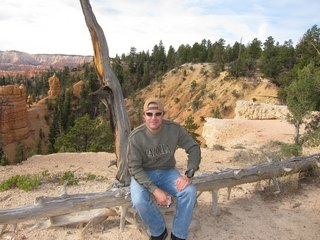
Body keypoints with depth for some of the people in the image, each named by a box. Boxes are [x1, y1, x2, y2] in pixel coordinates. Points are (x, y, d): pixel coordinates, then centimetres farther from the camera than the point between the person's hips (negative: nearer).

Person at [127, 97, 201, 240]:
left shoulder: (174, 129, -14)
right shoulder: (136, 136, -19)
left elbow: (194, 148, -7)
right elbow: (134, 167, -17)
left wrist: (188, 174, -22)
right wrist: (155, 190, -28)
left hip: (167, 172, 2)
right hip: (143, 174, -2)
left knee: (190, 191, -24)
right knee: (139, 201, -31)